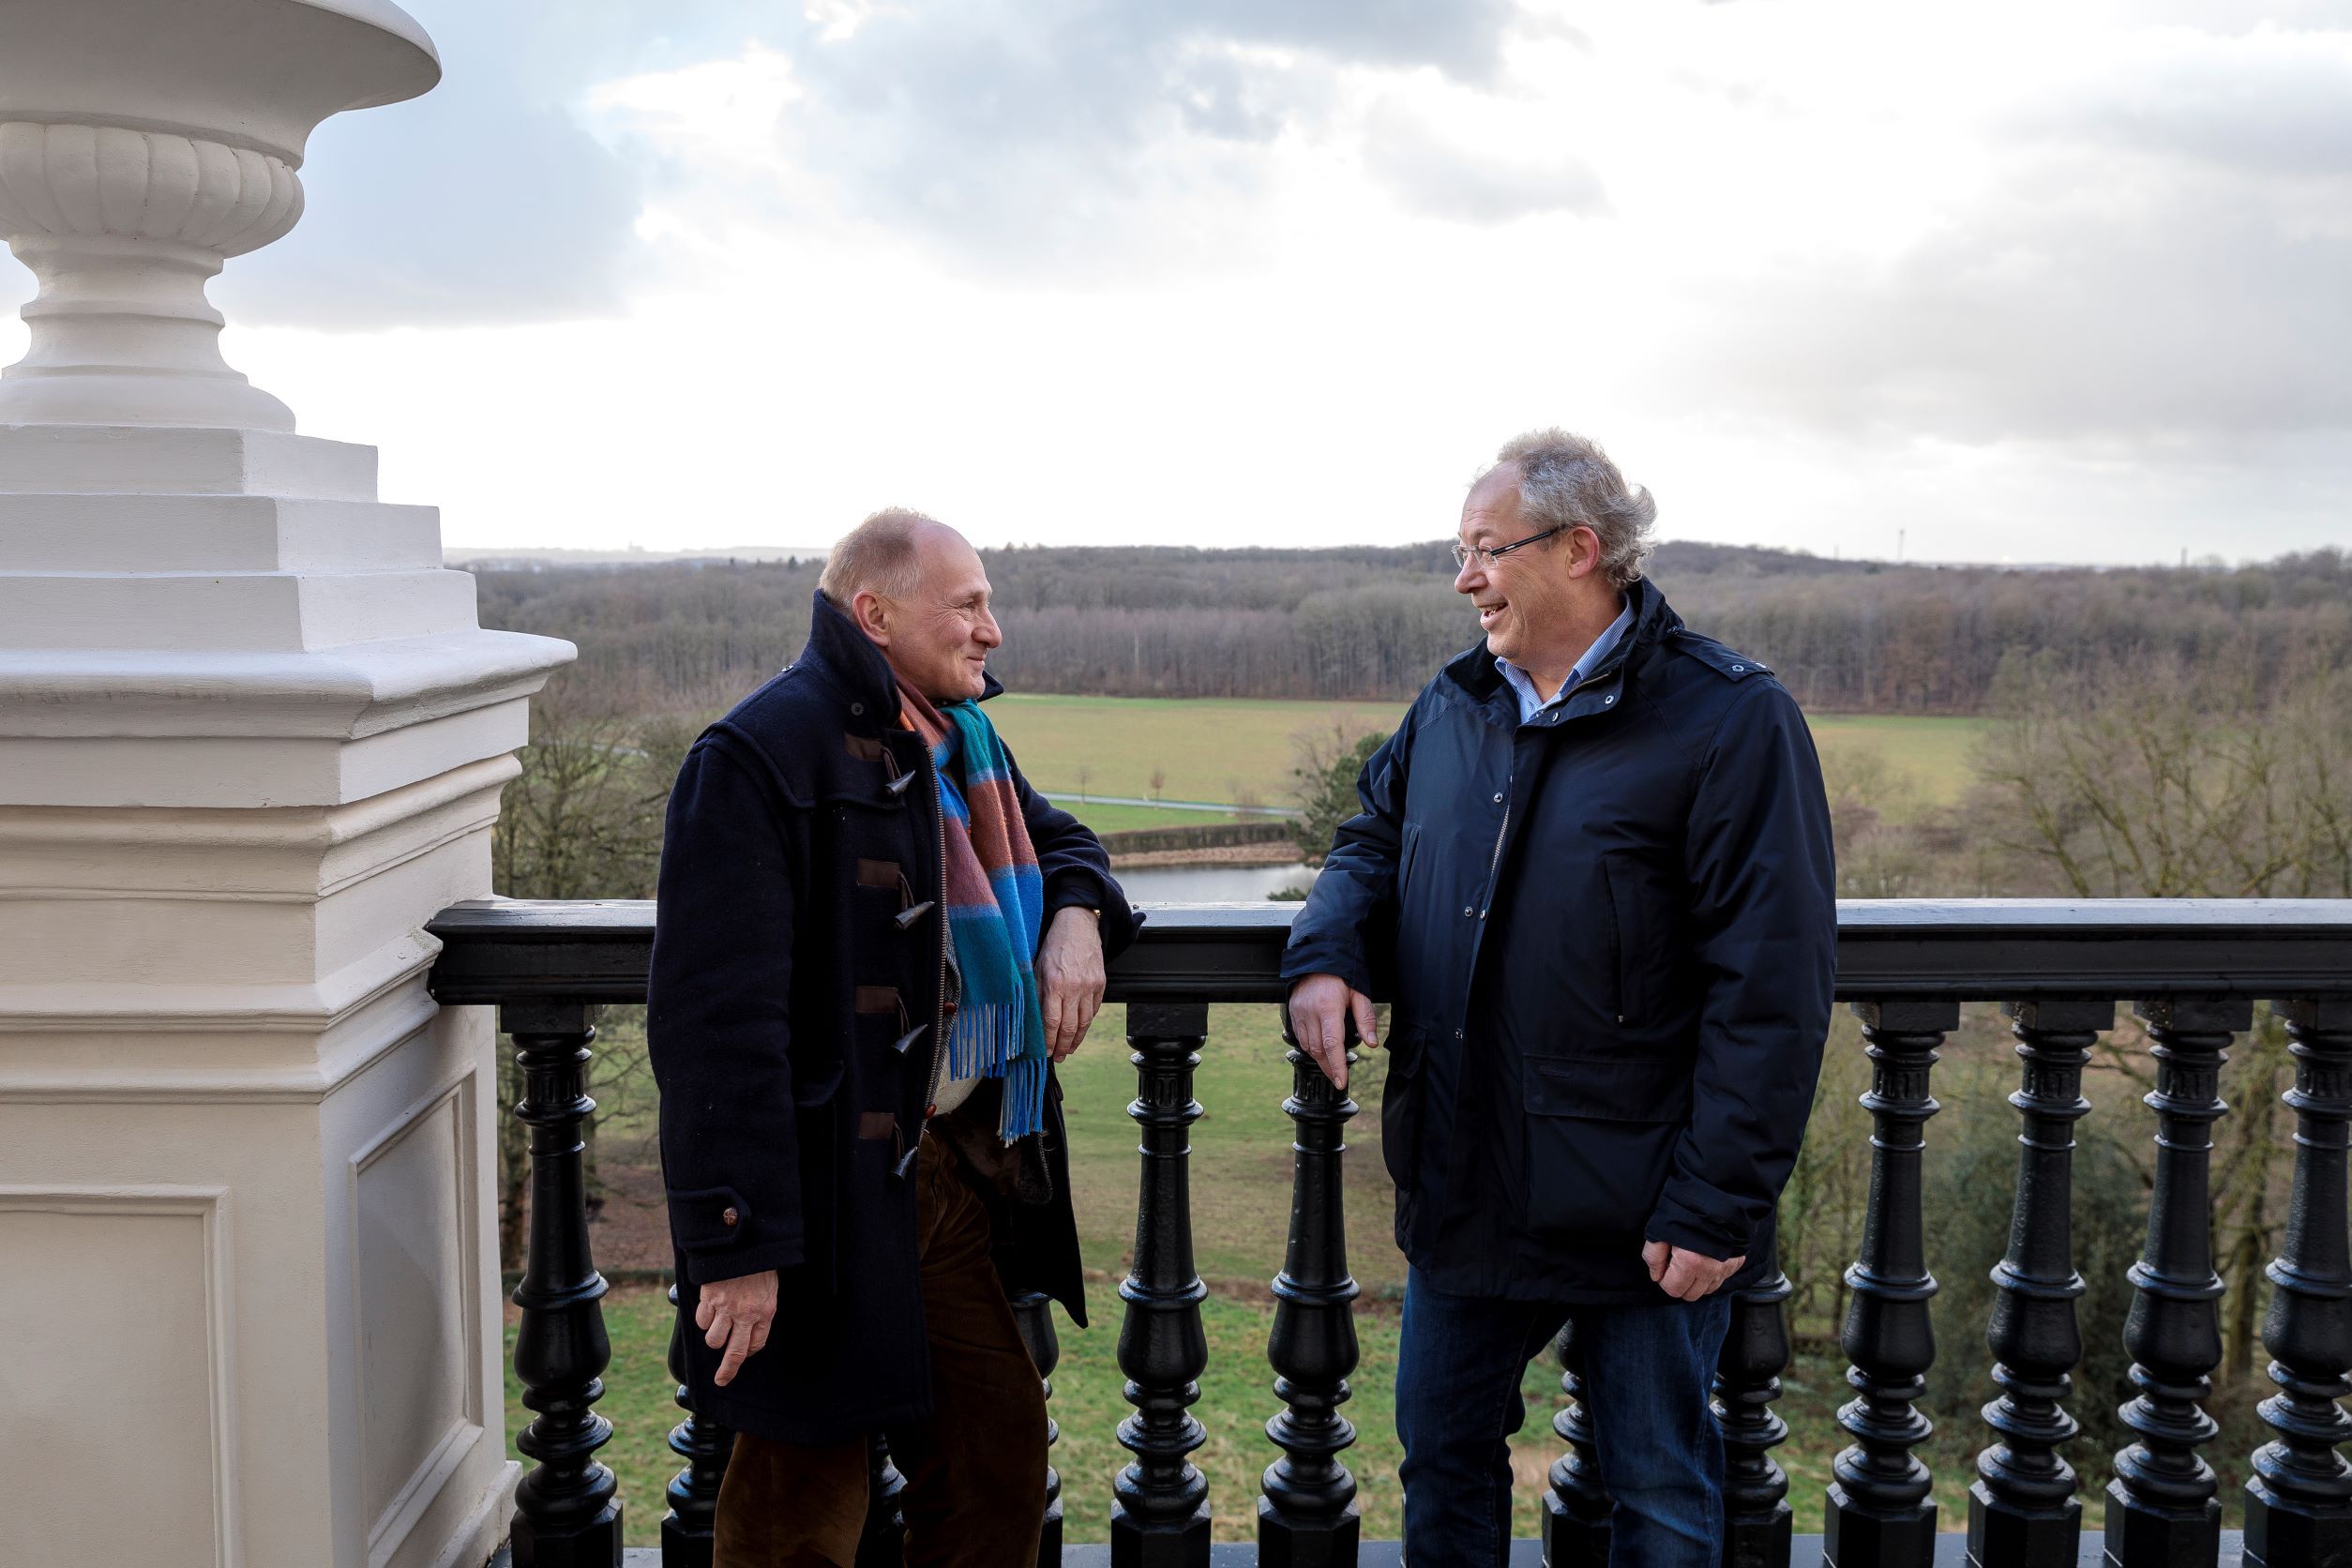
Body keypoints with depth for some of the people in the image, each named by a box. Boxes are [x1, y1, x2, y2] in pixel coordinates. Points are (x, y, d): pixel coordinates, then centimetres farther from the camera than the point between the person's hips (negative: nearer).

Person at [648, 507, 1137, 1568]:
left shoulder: (963, 737, 11)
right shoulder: (762, 755, -18)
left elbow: (1055, 838, 29)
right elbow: (717, 1020, -23)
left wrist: (1076, 915, 3)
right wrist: (739, 1242, -26)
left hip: (958, 1175, 8)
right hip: (830, 1203, -8)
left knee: (1002, 1449, 19)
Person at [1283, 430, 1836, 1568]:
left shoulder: (1731, 720, -15)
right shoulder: (1452, 705, 6)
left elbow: (1771, 990, -17)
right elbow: (1375, 838, 19)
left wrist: (1718, 1205, -19)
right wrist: (1327, 951, -5)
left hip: (1637, 1211, -5)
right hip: (1463, 1185, 6)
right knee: (1442, 1453, 20)